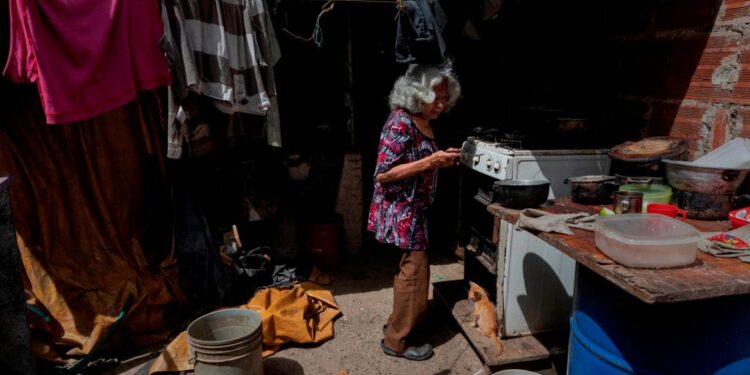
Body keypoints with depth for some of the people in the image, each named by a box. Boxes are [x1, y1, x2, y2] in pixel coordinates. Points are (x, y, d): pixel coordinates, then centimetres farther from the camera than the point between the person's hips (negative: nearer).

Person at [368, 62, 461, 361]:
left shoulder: (422, 122, 9)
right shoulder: (400, 123, -21)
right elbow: (383, 174, -23)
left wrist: (439, 161, 3)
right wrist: (430, 162, -26)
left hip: (413, 209, 10)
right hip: (401, 210, -10)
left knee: (407, 269, 19)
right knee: (414, 271, -1)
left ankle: (398, 323, 36)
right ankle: (396, 340, 14)